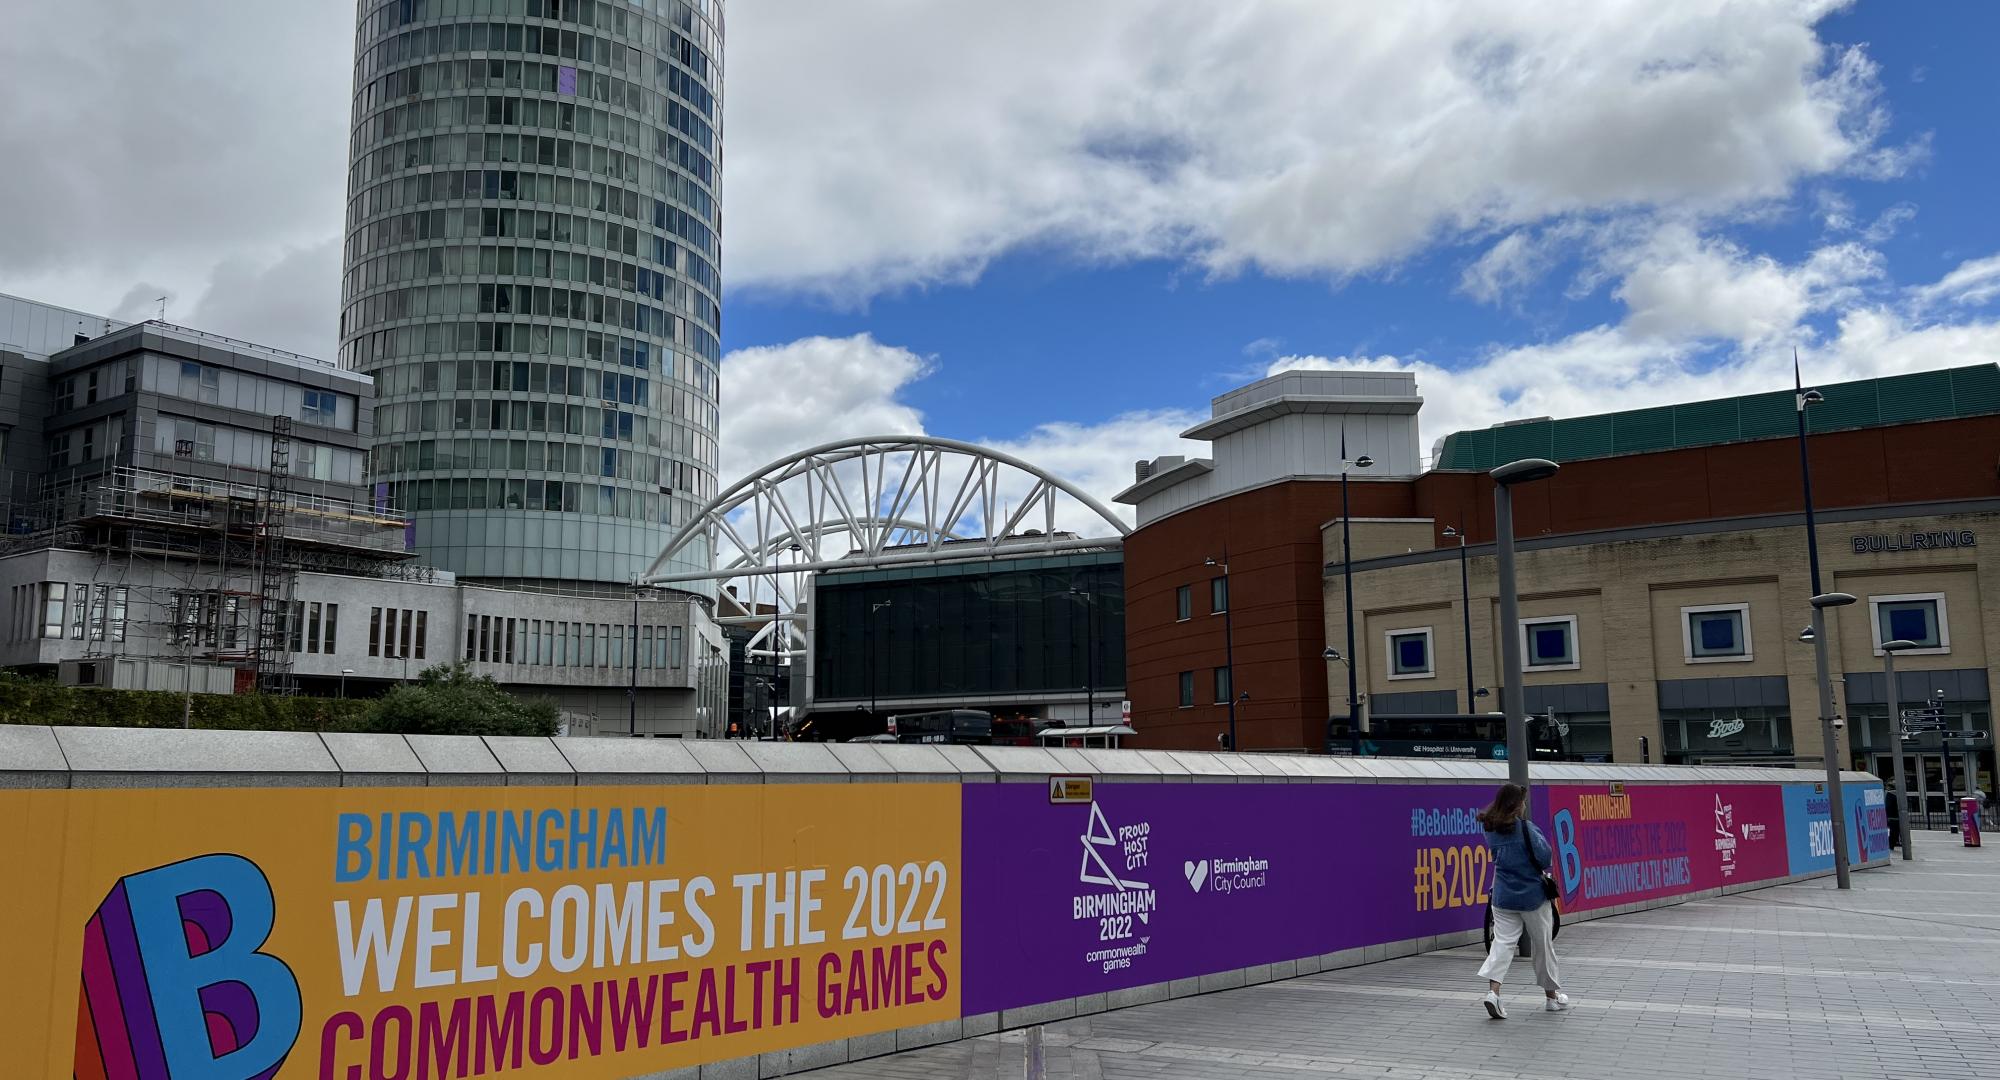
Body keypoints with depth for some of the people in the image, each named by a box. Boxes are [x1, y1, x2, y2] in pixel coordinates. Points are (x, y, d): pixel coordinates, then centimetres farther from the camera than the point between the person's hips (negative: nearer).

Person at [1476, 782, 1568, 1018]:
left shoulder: (1491, 830, 1)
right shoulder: (1525, 828, -16)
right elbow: (1544, 856, -17)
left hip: (1503, 896, 4)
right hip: (1533, 895, -4)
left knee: (1502, 942, 1)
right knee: (1543, 945, 13)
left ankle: (1492, 990, -20)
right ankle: (1552, 995, 28)